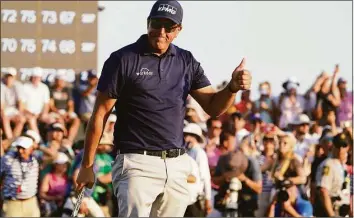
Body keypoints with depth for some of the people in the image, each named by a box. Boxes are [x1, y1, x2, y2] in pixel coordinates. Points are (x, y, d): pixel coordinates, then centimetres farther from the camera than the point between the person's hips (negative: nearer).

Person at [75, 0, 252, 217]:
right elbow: (100, 114, -1)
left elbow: (213, 107, 12)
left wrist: (233, 87, -10)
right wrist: (87, 166, -2)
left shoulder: (186, 61, 12)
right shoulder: (123, 59, -3)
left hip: (177, 166, 5)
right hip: (137, 164, -5)